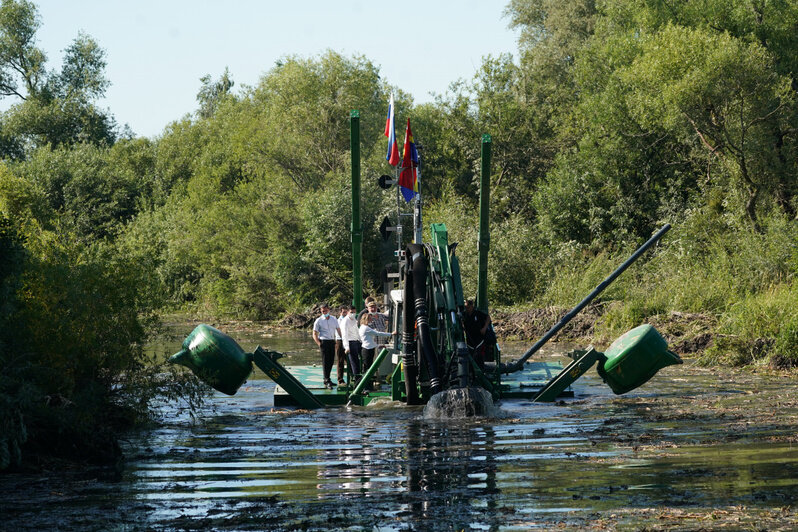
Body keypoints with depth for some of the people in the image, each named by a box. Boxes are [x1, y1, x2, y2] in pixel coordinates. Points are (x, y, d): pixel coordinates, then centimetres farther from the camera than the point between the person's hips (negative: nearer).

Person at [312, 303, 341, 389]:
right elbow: (315, 335, -1)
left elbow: (339, 330, 17)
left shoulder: (334, 320, 12)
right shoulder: (318, 321, 0)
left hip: (332, 342, 5)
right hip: (324, 342, -5)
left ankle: (326, 379, 19)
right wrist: (319, 344, -13)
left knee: (331, 361, 7)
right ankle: (327, 381, -11)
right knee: (325, 362, -9)